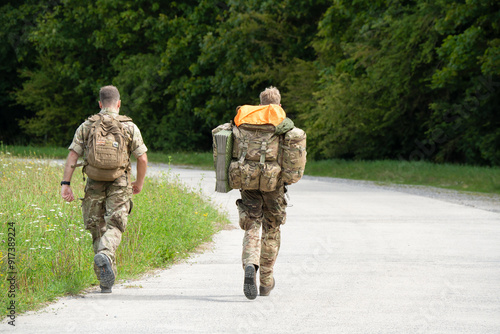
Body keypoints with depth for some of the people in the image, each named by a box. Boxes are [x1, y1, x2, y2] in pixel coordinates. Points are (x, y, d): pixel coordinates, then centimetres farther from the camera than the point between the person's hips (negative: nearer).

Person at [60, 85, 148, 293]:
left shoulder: (86, 127, 5)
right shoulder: (129, 127, 2)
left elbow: (72, 156, -2)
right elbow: (142, 159, -1)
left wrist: (66, 184, -2)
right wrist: (139, 183, 14)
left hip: (94, 184, 2)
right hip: (119, 184, -2)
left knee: (98, 230, 11)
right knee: (114, 227, -5)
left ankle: (106, 282, 11)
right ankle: (105, 255, -38)